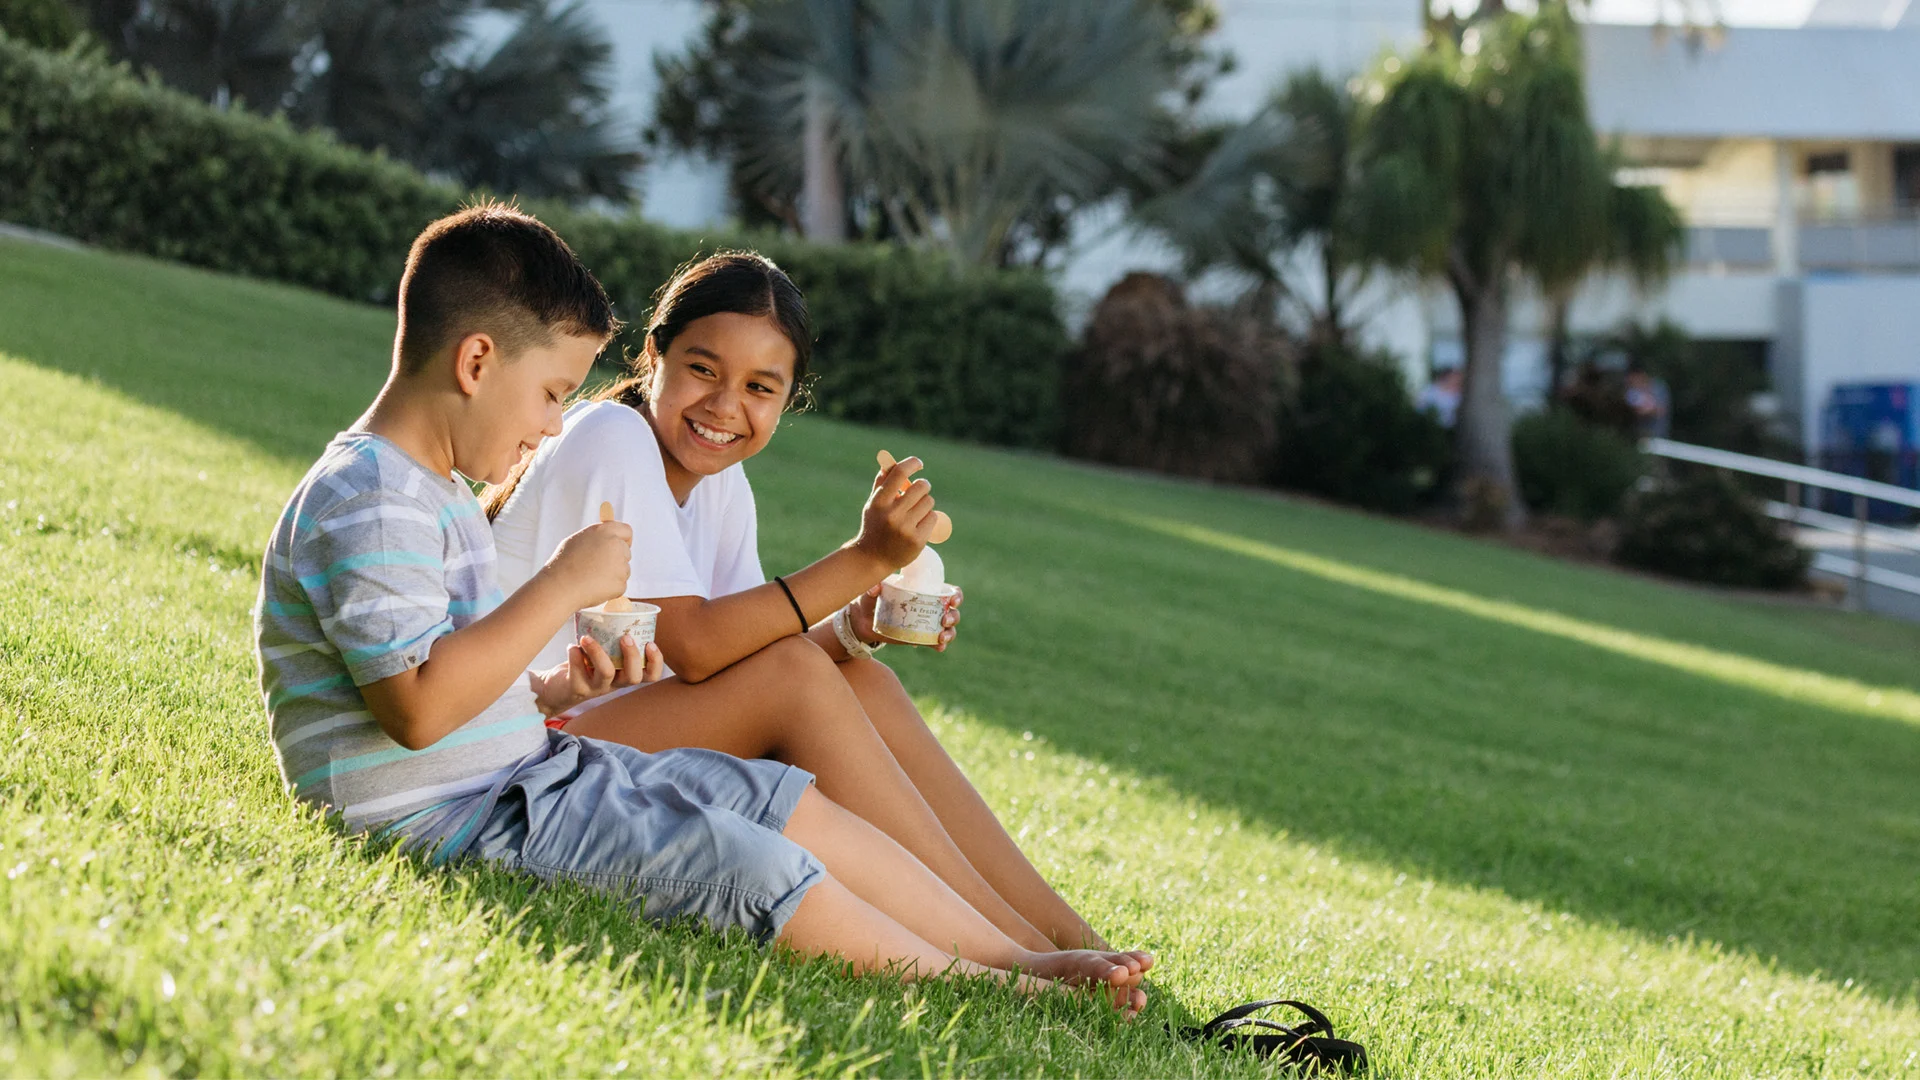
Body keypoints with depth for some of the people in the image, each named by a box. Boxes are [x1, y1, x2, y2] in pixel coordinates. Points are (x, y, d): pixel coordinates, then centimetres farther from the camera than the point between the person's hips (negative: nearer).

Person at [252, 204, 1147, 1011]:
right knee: (750, 864, -19)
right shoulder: (368, 503, -20)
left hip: (524, 767, 11)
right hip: (448, 815, -11)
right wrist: (562, 587, -25)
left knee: (793, 802, 5)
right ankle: (984, 994, -7)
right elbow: (418, 707, -30)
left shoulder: (435, 489, 16)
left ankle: (1021, 957, 5)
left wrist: (557, 687, 11)